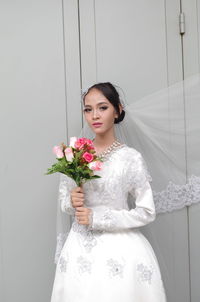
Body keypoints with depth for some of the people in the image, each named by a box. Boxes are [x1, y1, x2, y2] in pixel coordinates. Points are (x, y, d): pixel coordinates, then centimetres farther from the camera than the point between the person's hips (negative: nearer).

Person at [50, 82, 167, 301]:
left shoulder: (131, 158, -10)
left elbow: (146, 212, -8)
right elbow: (63, 202, 12)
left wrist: (97, 218, -14)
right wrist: (71, 203, -12)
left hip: (120, 249, -3)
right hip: (80, 248, 3)